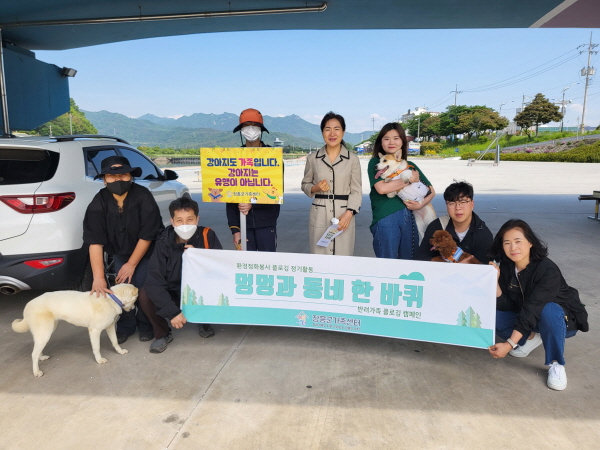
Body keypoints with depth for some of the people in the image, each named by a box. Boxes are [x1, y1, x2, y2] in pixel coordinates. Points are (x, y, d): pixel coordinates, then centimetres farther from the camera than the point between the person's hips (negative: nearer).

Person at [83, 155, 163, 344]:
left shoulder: (143, 196, -28)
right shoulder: (98, 203, -21)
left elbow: (147, 236, -23)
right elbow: (95, 242, -26)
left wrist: (132, 264, -18)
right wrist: (98, 277, -32)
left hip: (147, 253, -2)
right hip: (119, 253, 3)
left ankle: (146, 326, 13)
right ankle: (125, 326, 21)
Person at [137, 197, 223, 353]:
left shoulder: (207, 236, -17)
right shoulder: (164, 242, -19)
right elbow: (154, 281, -25)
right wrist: (173, 312, -33)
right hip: (173, 294, 0)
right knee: (145, 295, -26)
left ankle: (205, 322, 8)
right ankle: (162, 334, 3)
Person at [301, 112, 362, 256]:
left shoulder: (353, 159, 2)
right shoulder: (312, 158, 4)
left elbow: (356, 191, 2)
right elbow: (305, 185, 14)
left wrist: (349, 213, -12)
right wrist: (315, 188, -8)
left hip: (344, 216, 0)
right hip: (319, 216, 1)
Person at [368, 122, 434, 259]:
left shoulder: (410, 165, 16)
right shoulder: (375, 163, 5)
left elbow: (431, 191, 15)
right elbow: (382, 188, -13)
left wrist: (420, 204, -5)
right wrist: (410, 179, -4)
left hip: (409, 218, 4)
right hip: (385, 219, -4)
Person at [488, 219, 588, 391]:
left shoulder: (548, 270, -30)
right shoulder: (506, 267, -13)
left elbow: (532, 310, -38)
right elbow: (504, 305, -13)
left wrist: (509, 344, -43)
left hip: (563, 318, -5)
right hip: (526, 318, 5)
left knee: (548, 311, -39)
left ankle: (556, 364, -18)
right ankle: (533, 336, 4)